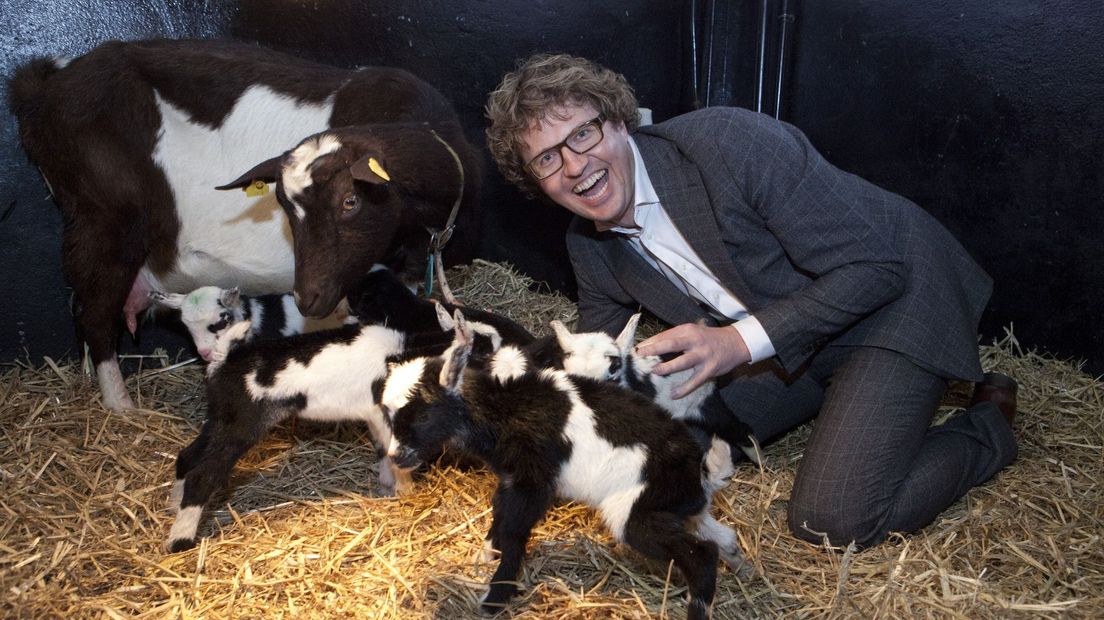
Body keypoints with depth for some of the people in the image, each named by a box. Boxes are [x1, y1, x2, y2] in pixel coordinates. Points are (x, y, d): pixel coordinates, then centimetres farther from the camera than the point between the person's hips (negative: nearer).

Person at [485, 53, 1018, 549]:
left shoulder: (726, 141, -28)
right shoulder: (588, 247, -5)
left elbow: (874, 267, -26)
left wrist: (740, 341, -34)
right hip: (783, 343, 7)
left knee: (832, 520, -20)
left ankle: (987, 428, 6)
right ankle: (832, 401, 20)